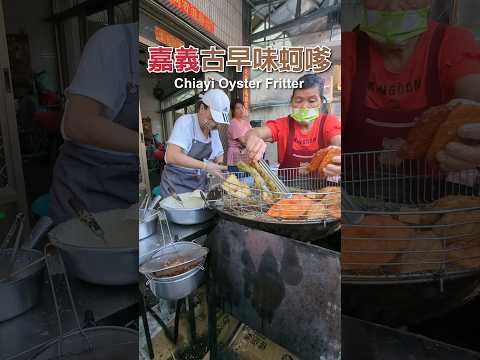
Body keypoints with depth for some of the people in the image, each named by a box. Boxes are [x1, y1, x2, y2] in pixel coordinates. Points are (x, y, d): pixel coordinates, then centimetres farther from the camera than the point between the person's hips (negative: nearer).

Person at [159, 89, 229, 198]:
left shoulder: (213, 129, 3)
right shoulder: (185, 122, -16)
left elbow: (219, 154, 13)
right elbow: (171, 156, -28)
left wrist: (218, 164, -9)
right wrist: (205, 166, -31)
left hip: (200, 184, 6)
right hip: (177, 185, -5)